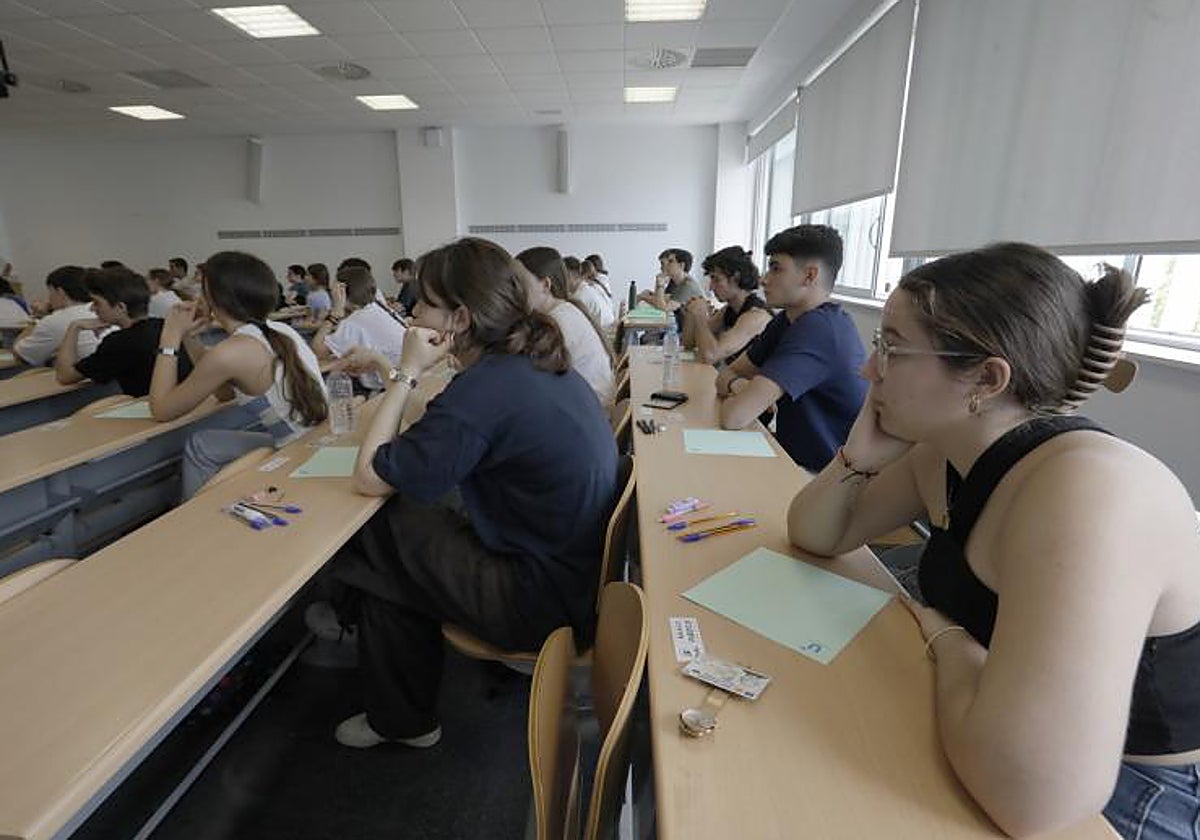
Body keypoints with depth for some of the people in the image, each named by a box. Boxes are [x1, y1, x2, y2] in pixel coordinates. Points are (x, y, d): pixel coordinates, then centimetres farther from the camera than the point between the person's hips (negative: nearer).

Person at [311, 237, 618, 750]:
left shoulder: (486, 388, -25)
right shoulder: (538, 361, 3)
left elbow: (367, 477, -15)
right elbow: (449, 426, 17)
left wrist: (408, 372, -10)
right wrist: (392, 372, 16)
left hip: (544, 602, -8)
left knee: (379, 530, 2)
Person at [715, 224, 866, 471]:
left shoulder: (819, 329, -24)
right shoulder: (787, 320, 5)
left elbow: (734, 417, -31)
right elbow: (725, 375, 7)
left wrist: (733, 395, -8)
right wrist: (737, 385, -16)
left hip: (824, 476, -7)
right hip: (792, 456, 7)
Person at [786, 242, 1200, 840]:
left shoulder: (1090, 488, -34)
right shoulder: (949, 452, -7)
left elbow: (1033, 791, -41)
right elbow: (815, 536, 2)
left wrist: (948, 642, -22)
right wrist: (859, 457, -17)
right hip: (998, 738, 6)